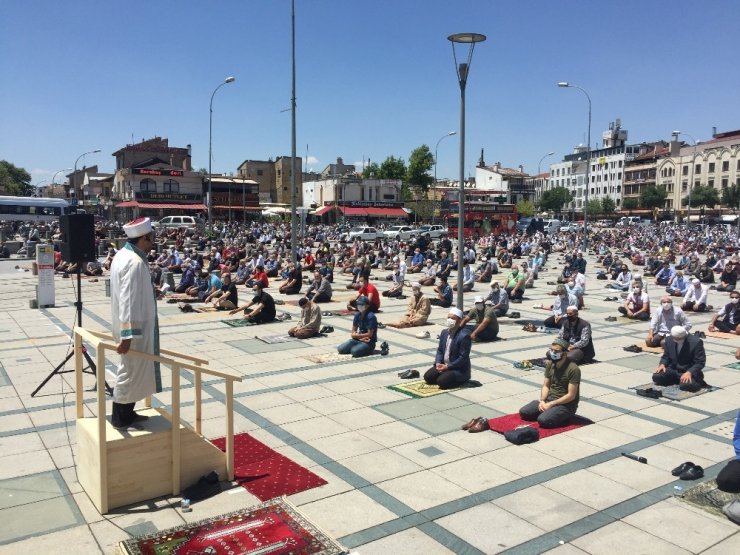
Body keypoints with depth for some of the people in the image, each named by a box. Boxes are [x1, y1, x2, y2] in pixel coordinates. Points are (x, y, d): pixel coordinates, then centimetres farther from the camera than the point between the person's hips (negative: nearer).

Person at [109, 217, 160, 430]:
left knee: (131, 370, 19)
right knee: (131, 371, 3)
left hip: (133, 325, 10)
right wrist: (127, 334, -27)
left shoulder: (124, 254, 8)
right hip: (135, 327, -10)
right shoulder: (134, 262, -24)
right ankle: (121, 418, 16)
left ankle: (126, 413, 31)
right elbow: (128, 300, -27)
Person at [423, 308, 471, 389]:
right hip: (443, 365, 7)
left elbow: (463, 358, -22)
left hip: (459, 369, -7)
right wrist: (438, 363, -8)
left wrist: (447, 367, -22)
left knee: (441, 381, -25)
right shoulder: (444, 332, 6)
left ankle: (461, 379, 2)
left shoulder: (464, 335, -20)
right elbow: (440, 350, 11)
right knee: (427, 377, -7)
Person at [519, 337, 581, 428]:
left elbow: (571, 395, -19)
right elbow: (546, 386, 8)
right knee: (523, 412, -8)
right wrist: (542, 401, -11)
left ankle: (564, 416, -2)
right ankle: (548, 412, 9)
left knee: (542, 420, -29)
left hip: (566, 404, -7)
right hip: (549, 399, 7)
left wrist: (550, 404, -19)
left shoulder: (573, 369, -19)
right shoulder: (550, 364, 3)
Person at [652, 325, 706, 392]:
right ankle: (677, 379, 5)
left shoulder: (696, 342, -16)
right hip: (673, 370, 5)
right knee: (656, 377, -20)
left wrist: (689, 372, -32)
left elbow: (700, 362, -16)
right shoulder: (669, 339, -1)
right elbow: (666, 356, 12)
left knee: (685, 385, -35)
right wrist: (662, 364, -11)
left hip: (690, 371, -5)